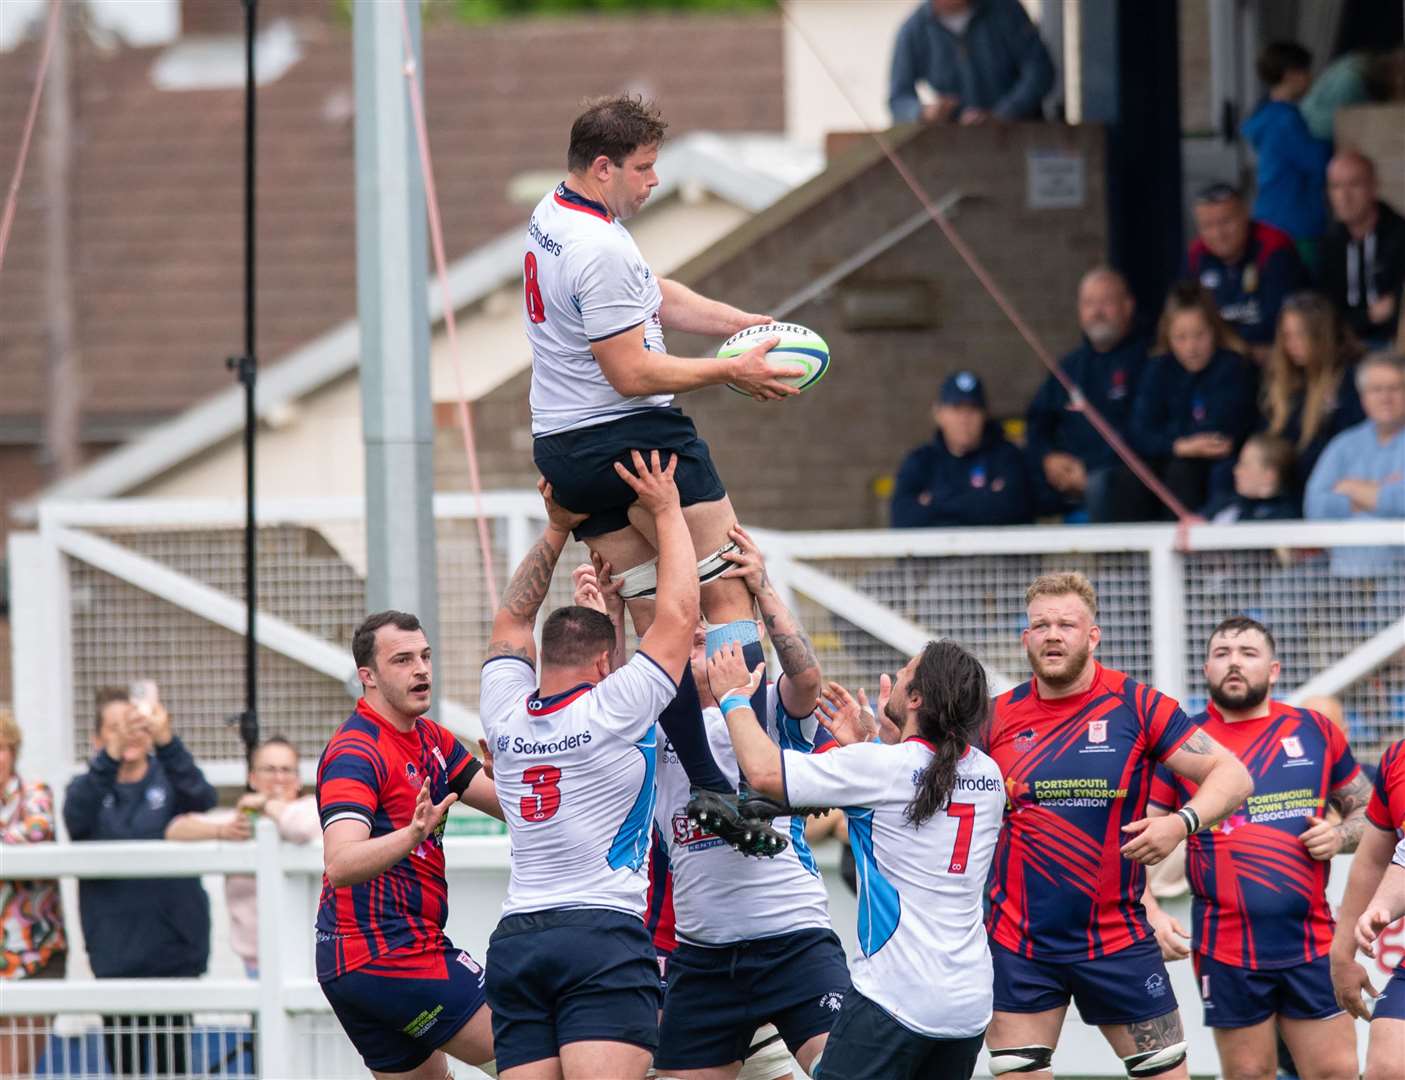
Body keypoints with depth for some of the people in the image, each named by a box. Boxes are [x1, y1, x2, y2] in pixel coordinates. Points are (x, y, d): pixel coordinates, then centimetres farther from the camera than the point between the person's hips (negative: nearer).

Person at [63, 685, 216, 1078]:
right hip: (116, 952, 1)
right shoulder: (89, 787, 6)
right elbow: (76, 818, -18)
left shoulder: (169, 781, 6)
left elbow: (201, 797, -18)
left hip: (174, 948, -1)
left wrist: (167, 741, -37)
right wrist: (110, 756, -35)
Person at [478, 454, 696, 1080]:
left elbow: (512, 619, 27)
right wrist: (667, 512, 11)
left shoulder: (506, 715, 10)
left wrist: (557, 528, 30)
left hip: (514, 940, 5)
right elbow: (679, 616, 2)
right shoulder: (613, 711, -3)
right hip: (603, 935, -5)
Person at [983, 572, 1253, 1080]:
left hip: (1117, 939, -1)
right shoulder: (999, 717, 2)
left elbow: (1232, 776, -6)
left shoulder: (1136, 705, -5)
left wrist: (1182, 823, -25)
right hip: (1017, 947, 1)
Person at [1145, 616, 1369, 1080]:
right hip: (1227, 951, -2)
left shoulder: (1316, 731, 6)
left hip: (1312, 945, 2)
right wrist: (1151, 914, -13)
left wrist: (1340, 836, -6)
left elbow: (1368, 811, 16)